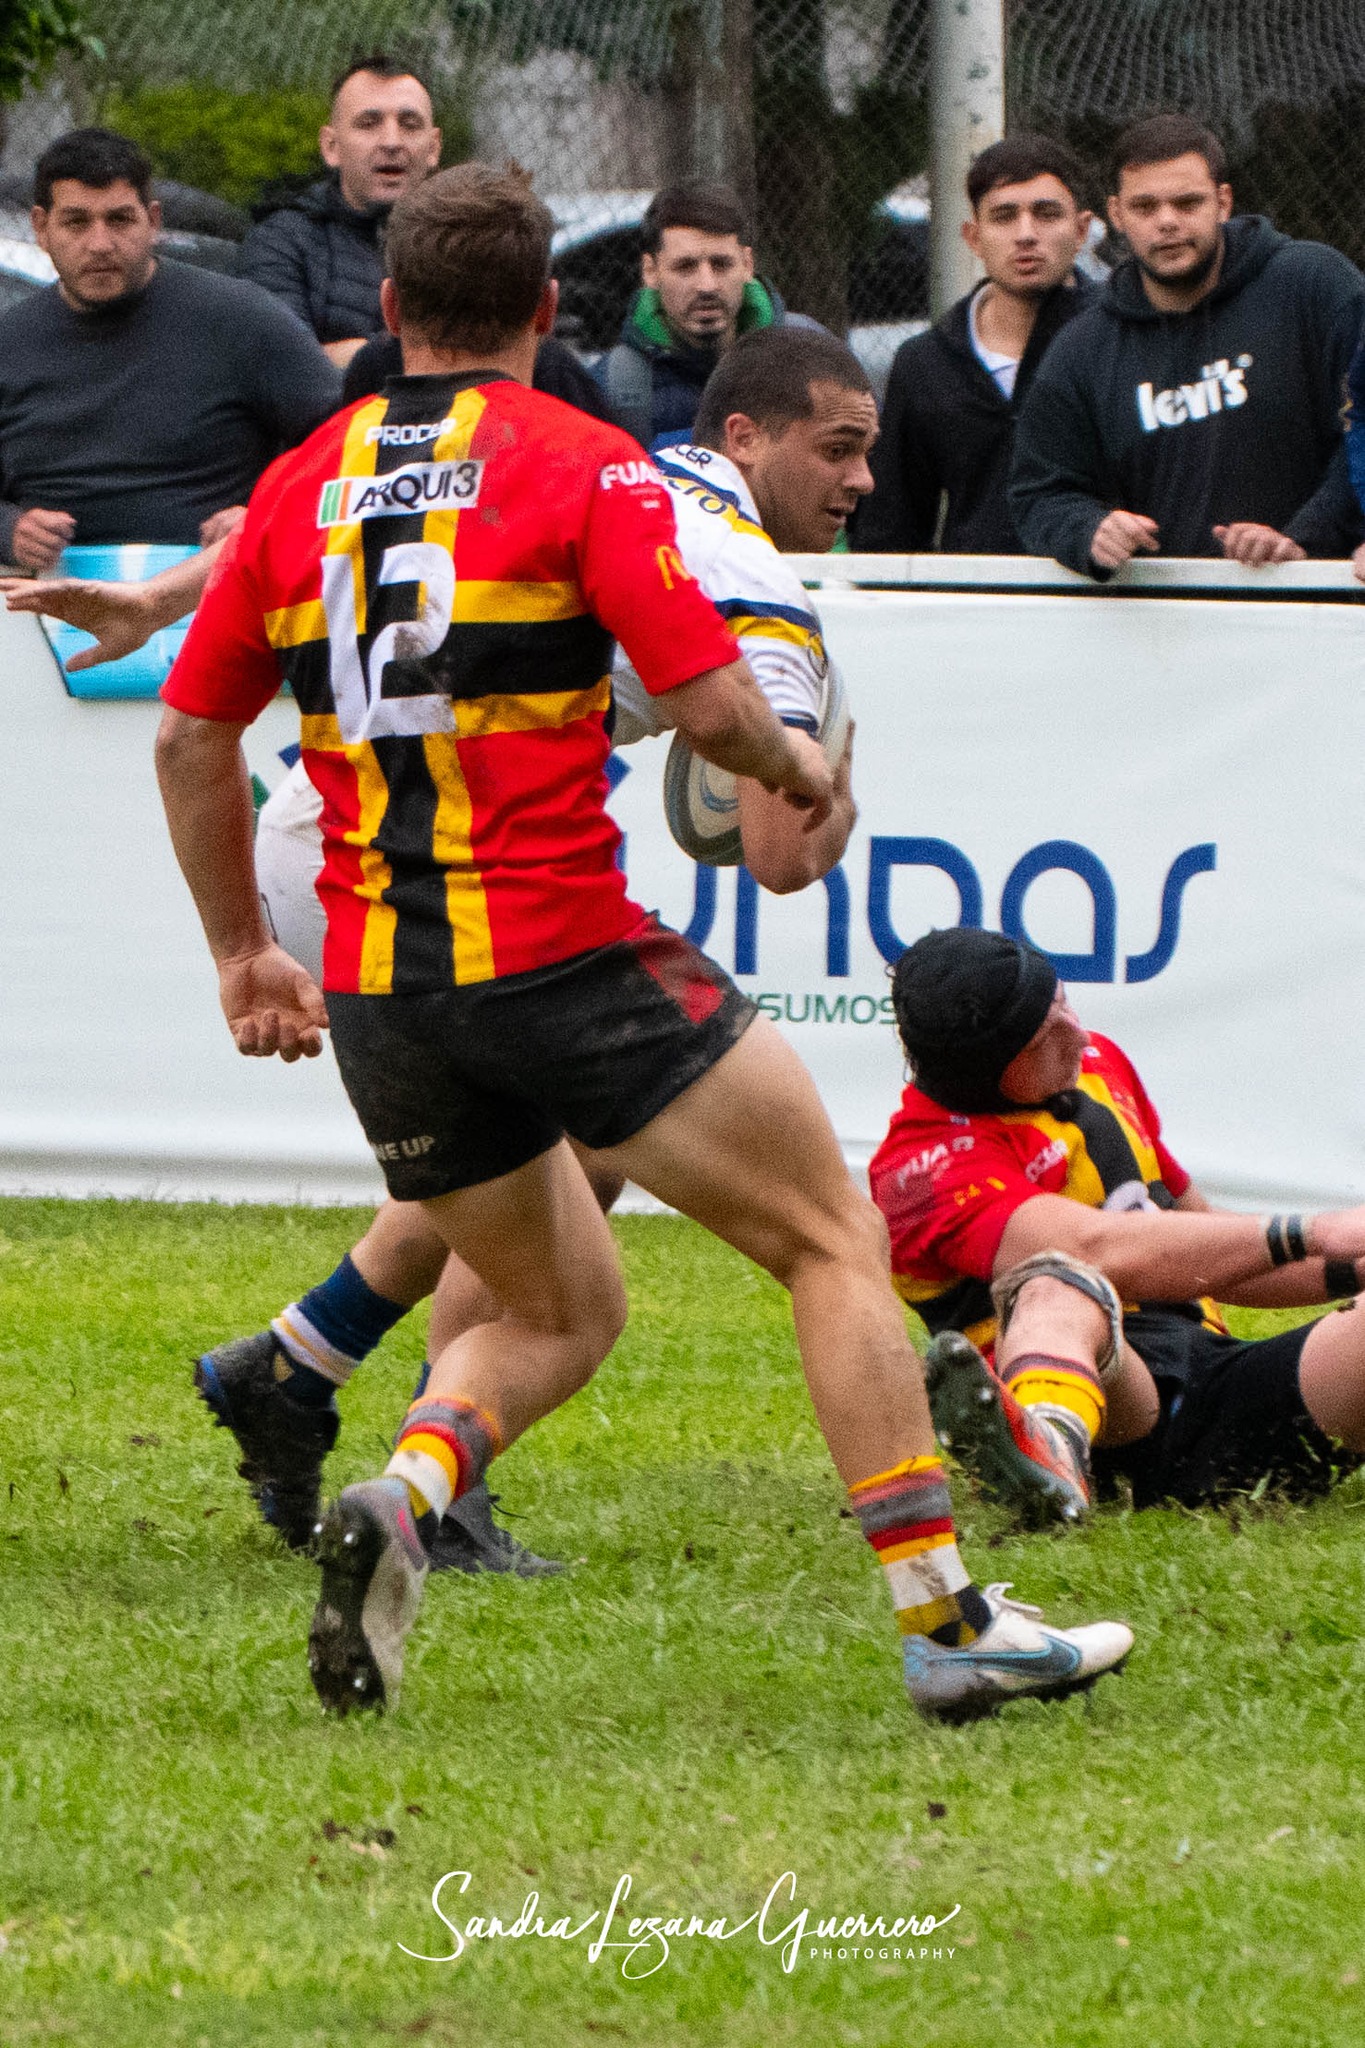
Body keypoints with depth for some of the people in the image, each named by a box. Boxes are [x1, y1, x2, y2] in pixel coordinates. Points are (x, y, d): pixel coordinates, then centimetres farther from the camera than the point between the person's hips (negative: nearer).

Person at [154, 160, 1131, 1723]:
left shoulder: (299, 487, 10)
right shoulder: (582, 468, -6)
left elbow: (190, 734, 14)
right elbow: (711, 707, -12)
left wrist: (239, 951, 24)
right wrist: (796, 771, 10)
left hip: (376, 992, 6)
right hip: (561, 953, -5)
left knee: (561, 1313, 22)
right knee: (832, 1242, 6)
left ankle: (402, 1497, -8)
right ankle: (942, 1620, -1)